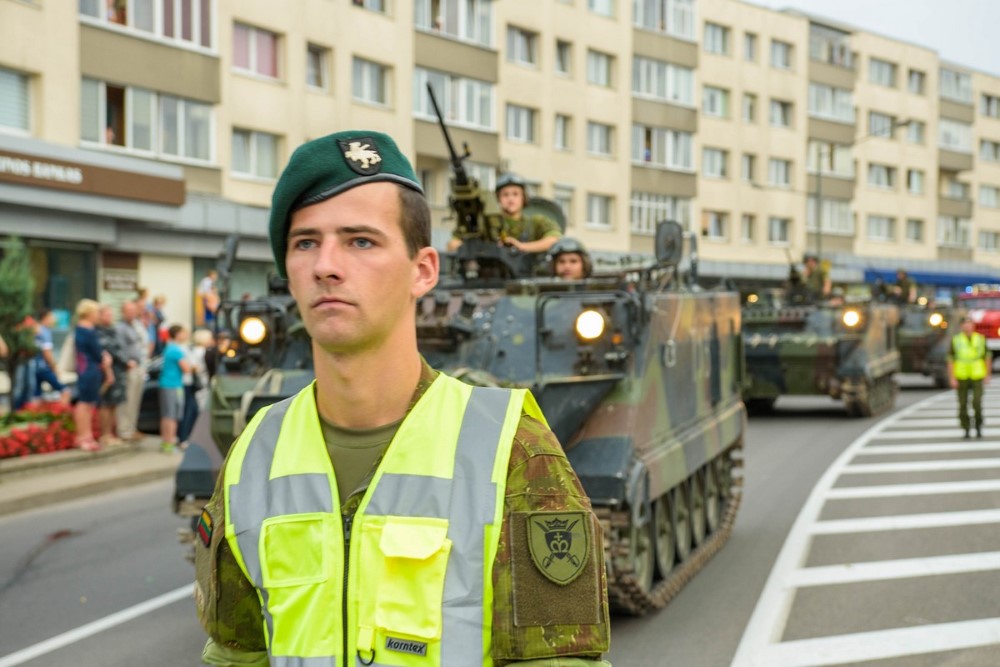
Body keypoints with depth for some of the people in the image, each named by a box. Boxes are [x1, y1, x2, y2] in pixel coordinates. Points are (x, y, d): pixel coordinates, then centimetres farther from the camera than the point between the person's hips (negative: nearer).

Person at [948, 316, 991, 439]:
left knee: (977, 403, -12)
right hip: (961, 378, 0)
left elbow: (987, 359, 8)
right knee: (963, 405, 2)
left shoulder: (981, 339, 1)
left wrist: (987, 377, 3)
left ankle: (978, 426, 9)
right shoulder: (955, 340, -2)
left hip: (977, 378, 0)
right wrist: (952, 379, -9)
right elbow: (950, 361, -2)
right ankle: (966, 431, 13)